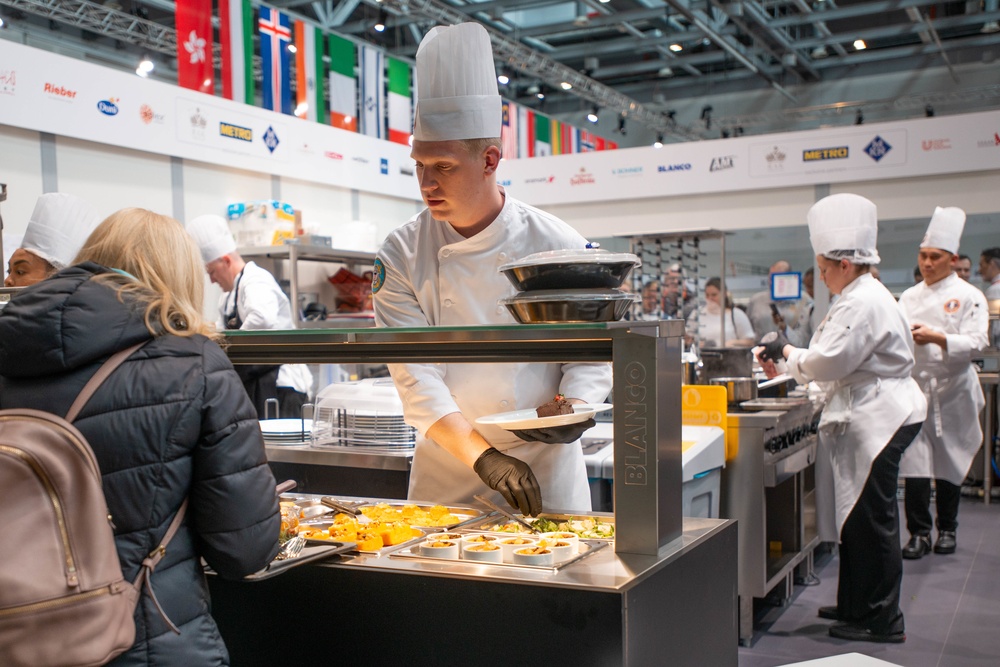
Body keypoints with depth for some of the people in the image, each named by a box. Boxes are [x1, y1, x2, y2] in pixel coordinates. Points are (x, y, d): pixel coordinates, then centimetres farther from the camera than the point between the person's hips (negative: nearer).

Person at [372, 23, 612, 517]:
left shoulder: (559, 246, -9)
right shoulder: (401, 256, -8)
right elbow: (415, 373, -14)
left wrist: (570, 409, -21)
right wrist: (481, 456, -24)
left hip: (546, 468, -1)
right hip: (444, 474, 1)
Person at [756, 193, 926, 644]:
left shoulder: (863, 304, -19)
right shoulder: (861, 296, 16)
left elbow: (828, 360, -21)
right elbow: (839, 360, 22)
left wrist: (786, 351, -5)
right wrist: (787, 356, 14)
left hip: (878, 421, -11)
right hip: (868, 418, 11)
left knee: (871, 520, -3)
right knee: (857, 517, 17)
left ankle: (881, 622, 7)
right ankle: (856, 606, 28)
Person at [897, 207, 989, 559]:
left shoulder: (968, 296, -2)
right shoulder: (910, 297, 10)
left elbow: (975, 342, -12)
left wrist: (936, 338, -26)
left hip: (951, 389, -2)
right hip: (915, 385, 2)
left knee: (949, 462, 8)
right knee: (915, 463, -4)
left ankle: (947, 529, 24)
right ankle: (919, 533, 3)